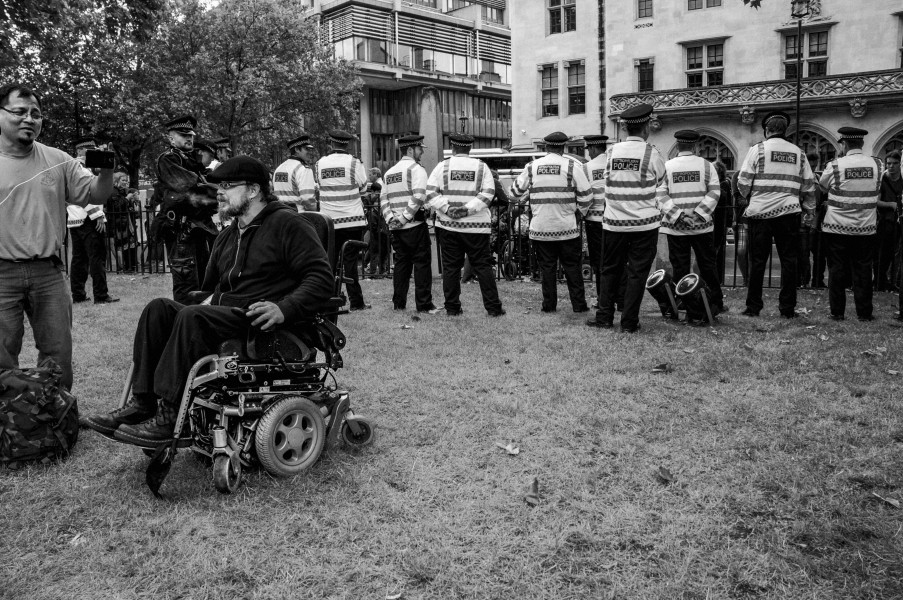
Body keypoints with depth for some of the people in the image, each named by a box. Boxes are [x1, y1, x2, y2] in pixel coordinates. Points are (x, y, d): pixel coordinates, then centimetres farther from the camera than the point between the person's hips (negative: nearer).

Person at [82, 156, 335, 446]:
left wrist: (284, 308, -24)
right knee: (158, 308, -9)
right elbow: (211, 288, 32)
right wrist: (209, 300, 8)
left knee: (193, 317, -29)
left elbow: (321, 277, -12)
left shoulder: (287, 223, -3)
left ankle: (169, 418, -26)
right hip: (225, 314, 8)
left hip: (263, 324, -8)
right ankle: (142, 403, -14)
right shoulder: (228, 236, 23)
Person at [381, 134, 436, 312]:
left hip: (396, 226, 7)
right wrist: (406, 217, -15)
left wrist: (390, 218, 3)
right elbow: (419, 196, -19)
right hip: (415, 225, -7)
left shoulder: (389, 172, 16)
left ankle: (398, 303, 15)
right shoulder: (416, 169, -6)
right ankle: (423, 304, 0)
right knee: (422, 263, -1)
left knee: (401, 262, 13)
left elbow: (383, 198, 11)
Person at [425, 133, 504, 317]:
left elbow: (430, 193, -5)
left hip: (447, 225, 0)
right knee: (483, 266, 4)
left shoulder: (443, 166, 3)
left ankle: (452, 307, 9)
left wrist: (447, 208, -11)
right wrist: (468, 209, -11)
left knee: (450, 267, 6)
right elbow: (488, 193, -5)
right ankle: (493, 307, 4)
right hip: (476, 225, 0)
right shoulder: (481, 167, 6)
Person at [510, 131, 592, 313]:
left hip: (540, 228, 2)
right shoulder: (572, 165, -5)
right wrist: (581, 210, 14)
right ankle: (579, 304, 12)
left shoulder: (532, 166, 3)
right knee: (572, 267, 8)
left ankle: (549, 305, 13)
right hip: (567, 227, -2)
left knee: (547, 267, 10)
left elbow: (516, 191, 12)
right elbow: (586, 195, -5)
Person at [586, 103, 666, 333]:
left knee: (610, 270, 14)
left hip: (614, 222, 3)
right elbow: (660, 179, 8)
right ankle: (629, 322, 7)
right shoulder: (651, 153, -7)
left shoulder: (613, 151, 1)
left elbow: (609, 182, 8)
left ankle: (604, 316, 17)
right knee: (637, 273, 4)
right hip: (644, 223, -3)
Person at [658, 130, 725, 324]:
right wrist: (699, 214, -8)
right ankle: (715, 304, 23)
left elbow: (661, 194, -7)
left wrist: (677, 215, -9)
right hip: (702, 226, 1)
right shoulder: (706, 165, 3)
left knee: (681, 270, 4)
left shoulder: (666, 167, 1)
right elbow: (714, 192, -5)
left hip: (675, 227, -1)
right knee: (707, 266, 15)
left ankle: (692, 312, 5)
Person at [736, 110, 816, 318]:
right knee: (788, 260, 6)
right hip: (788, 213, 2)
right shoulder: (798, 153, 11)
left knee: (757, 260, 3)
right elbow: (808, 185, 12)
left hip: (761, 211, -2)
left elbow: (743, 181, -4)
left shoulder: (758, 149, 0)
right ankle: (787, 308, 6)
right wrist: (810, 209, 23)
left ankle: (753, 307, 7)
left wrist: (747, 199, 15)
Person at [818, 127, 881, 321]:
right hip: (866, 228, 2)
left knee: (837, 270, 6)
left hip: (837, 227, -2)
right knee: (863, 270, 9)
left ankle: (837, 312, 9)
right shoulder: (876, 164, -2)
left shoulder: (835, 166, -10)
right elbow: (877, 190, 10)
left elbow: (821, 187, 5)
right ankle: (864, 312, 12)